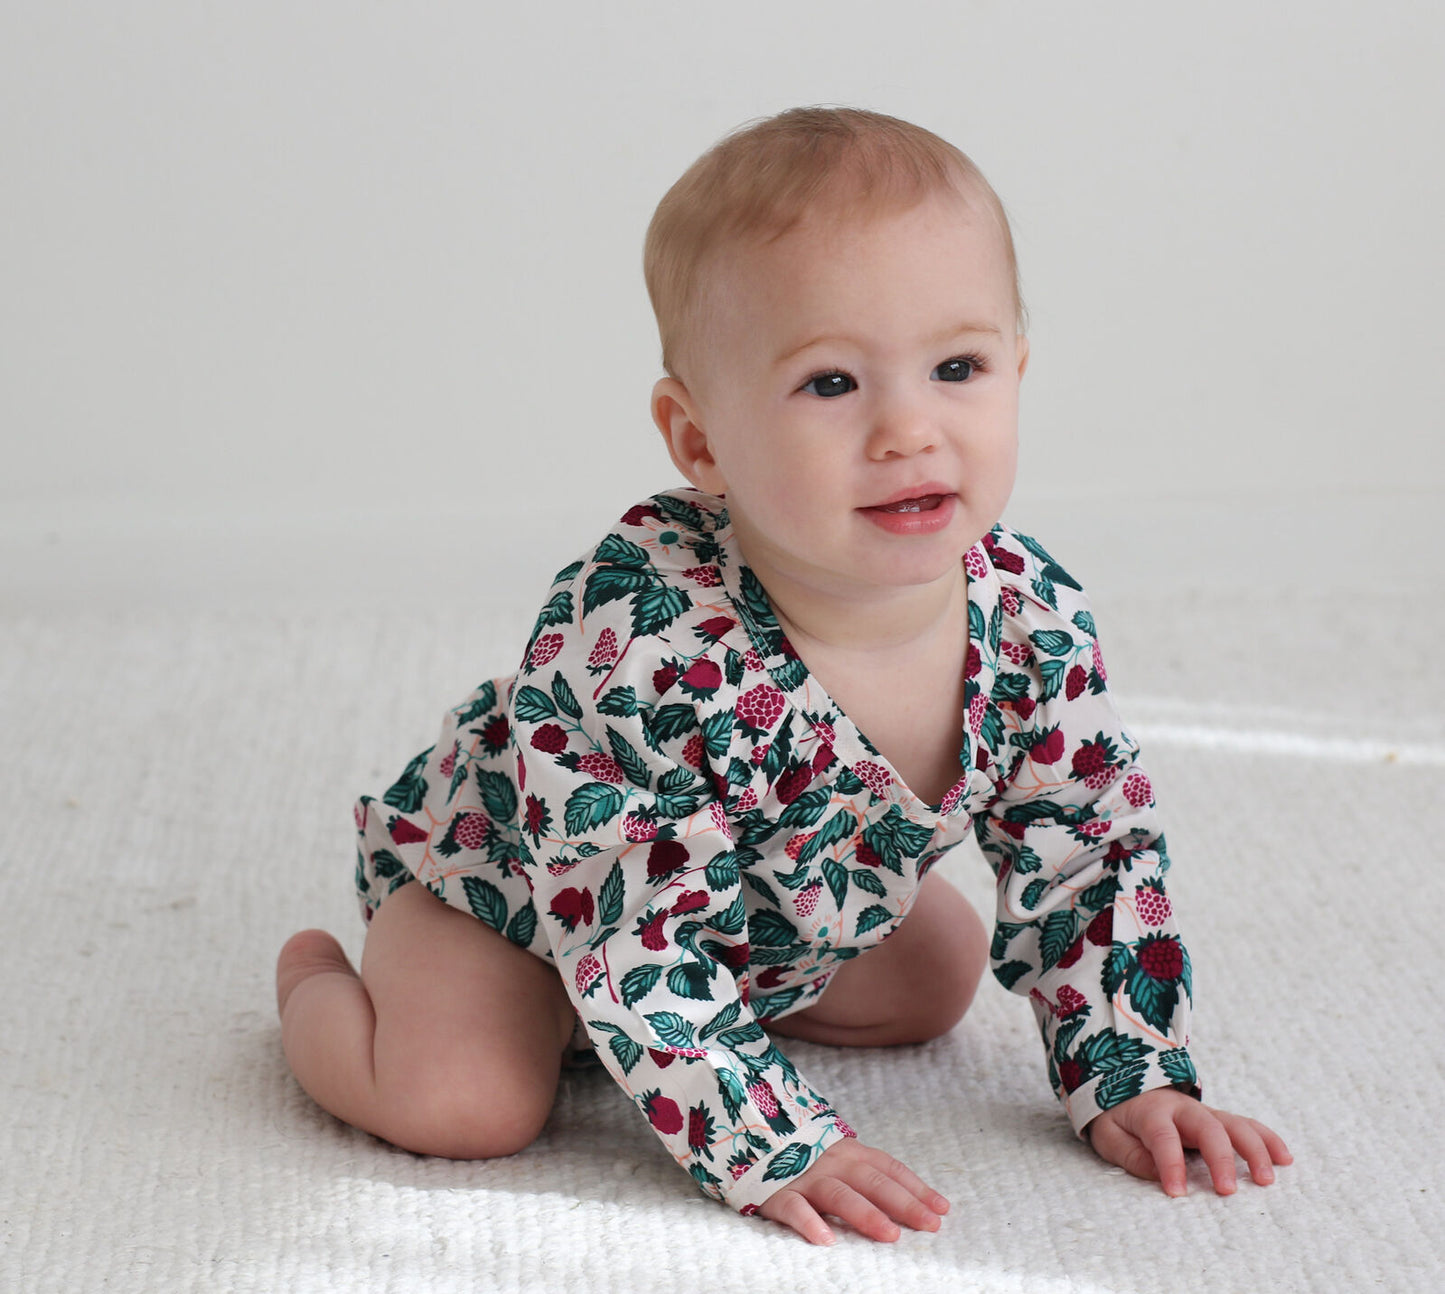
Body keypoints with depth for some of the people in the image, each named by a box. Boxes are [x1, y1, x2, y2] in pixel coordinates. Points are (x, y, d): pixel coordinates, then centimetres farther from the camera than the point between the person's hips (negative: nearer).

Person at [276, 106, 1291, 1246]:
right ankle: (321, 984, 8)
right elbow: (625, 932, -39)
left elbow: (1089, 853, -9)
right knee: (465, 1102, -26)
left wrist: (1133, 1076, -15)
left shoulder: (1035, 619, -24)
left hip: (776, 917, 6)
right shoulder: (640, 640, -43)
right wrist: (773, 1145, -40)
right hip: (508, 877, -6)